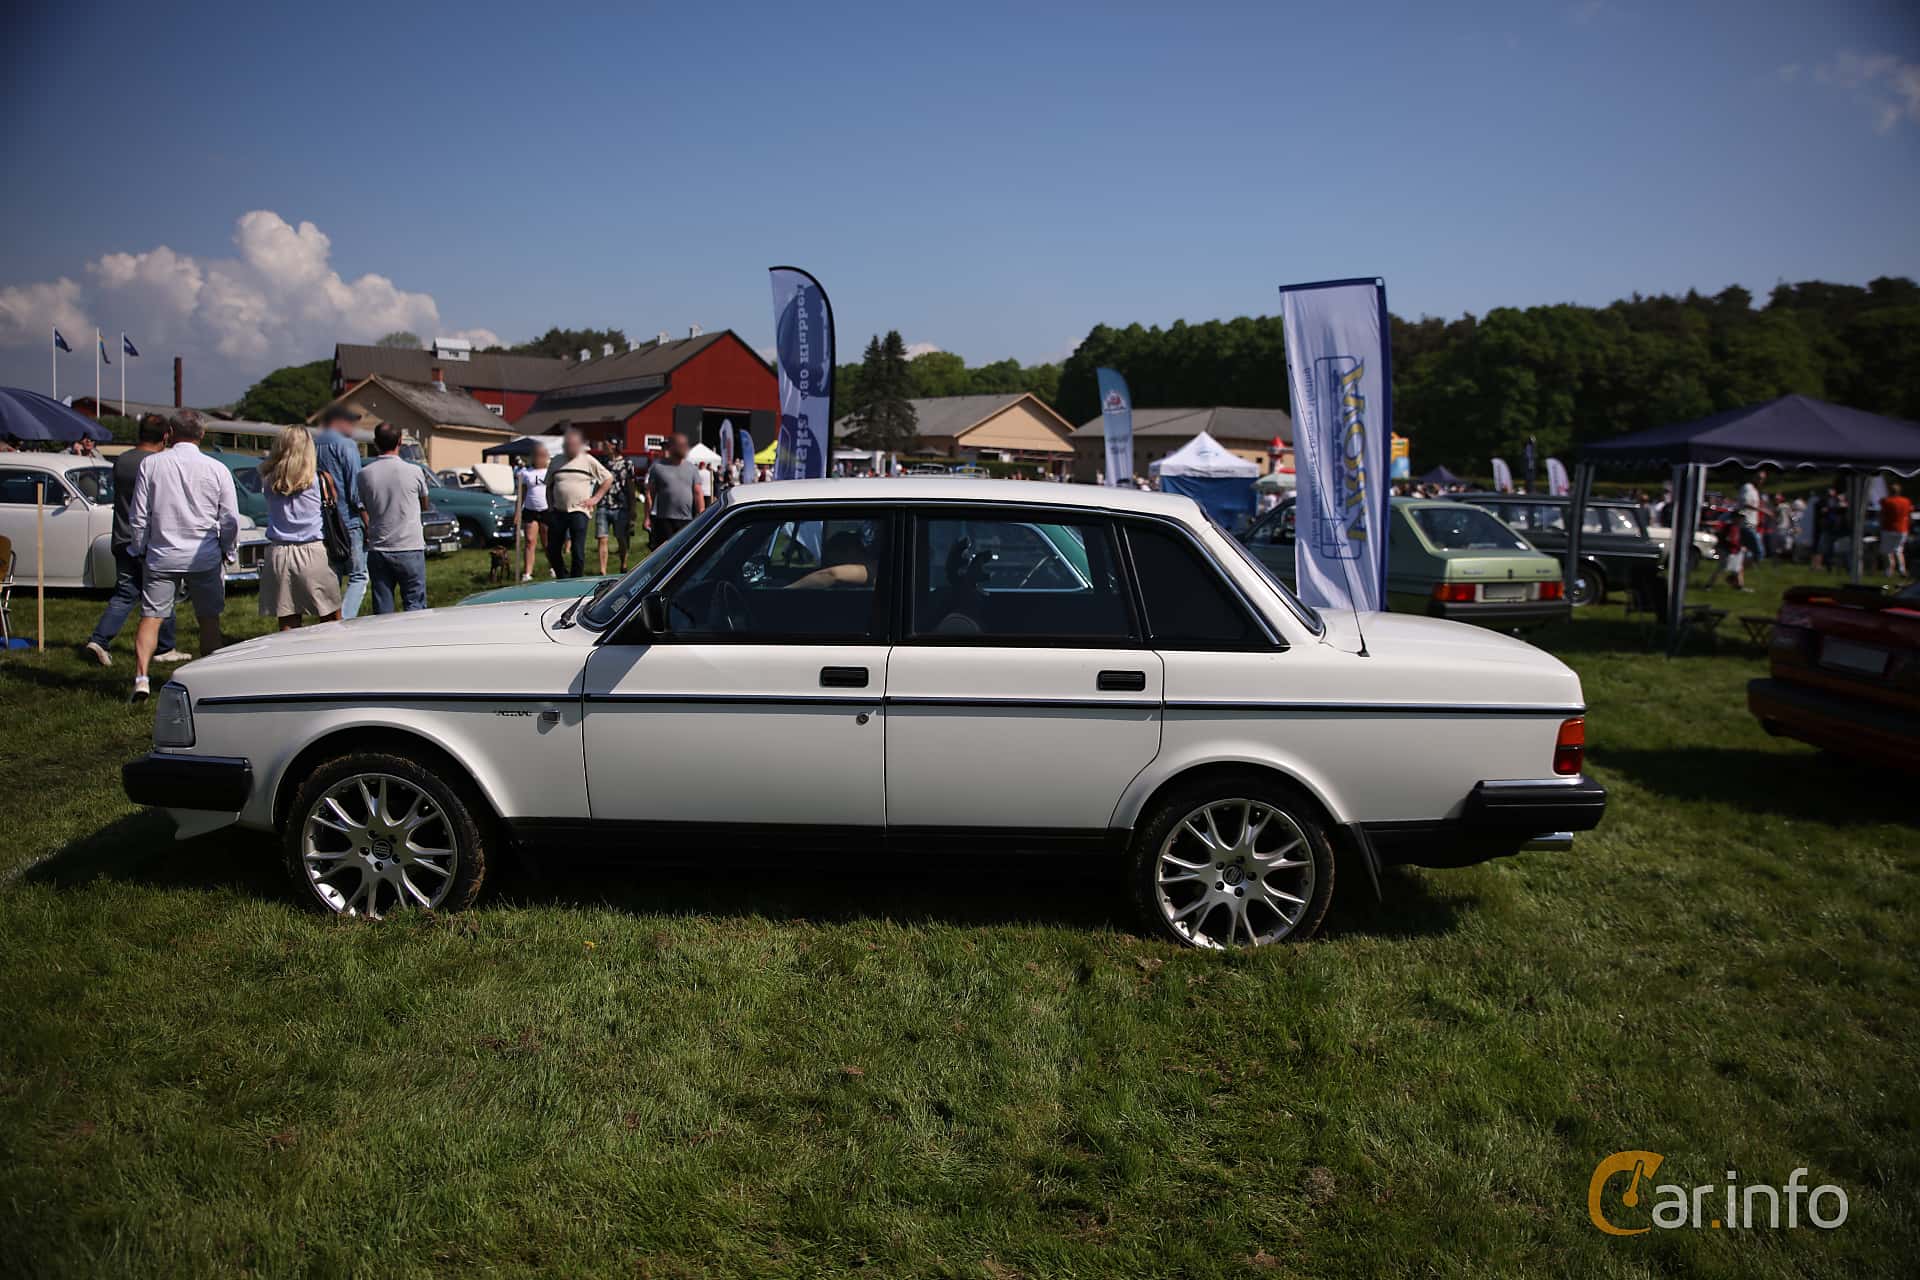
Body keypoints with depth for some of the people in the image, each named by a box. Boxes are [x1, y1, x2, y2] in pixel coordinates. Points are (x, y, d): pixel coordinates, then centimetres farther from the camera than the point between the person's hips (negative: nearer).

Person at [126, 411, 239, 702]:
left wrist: (139, 549, 14)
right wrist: (227, 552, 14)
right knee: (209, 620, 9)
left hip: (162, 556, 0)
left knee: (150, 618, 4)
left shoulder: (150, 465, -3)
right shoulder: (217, 470, -4)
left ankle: (141, 676, -9)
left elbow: (138, 516, 1)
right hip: (205, 557, 0)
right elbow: (231, 519, 0)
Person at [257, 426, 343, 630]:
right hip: (312, 554, -3)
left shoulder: (269, 480, 3)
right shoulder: (318, 479, -3)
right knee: (332, 621, 5)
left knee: (287, 624, 6)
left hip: (277, 554, 3)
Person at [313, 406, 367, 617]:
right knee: (357, 577, 0)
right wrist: (367, 524, -7)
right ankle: (345, 621, -14)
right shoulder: (345, 445, -8)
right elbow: (355, 490, -12)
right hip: (348, 522, -6)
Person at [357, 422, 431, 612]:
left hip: (377, 549, 2)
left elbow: (363, 511, 6)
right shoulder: (414, 472, -6)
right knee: (415, 607, 2)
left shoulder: (365, 474, -1)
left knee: (382, 611, 7)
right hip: (409, 548, -2)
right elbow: (425, 505, 10)